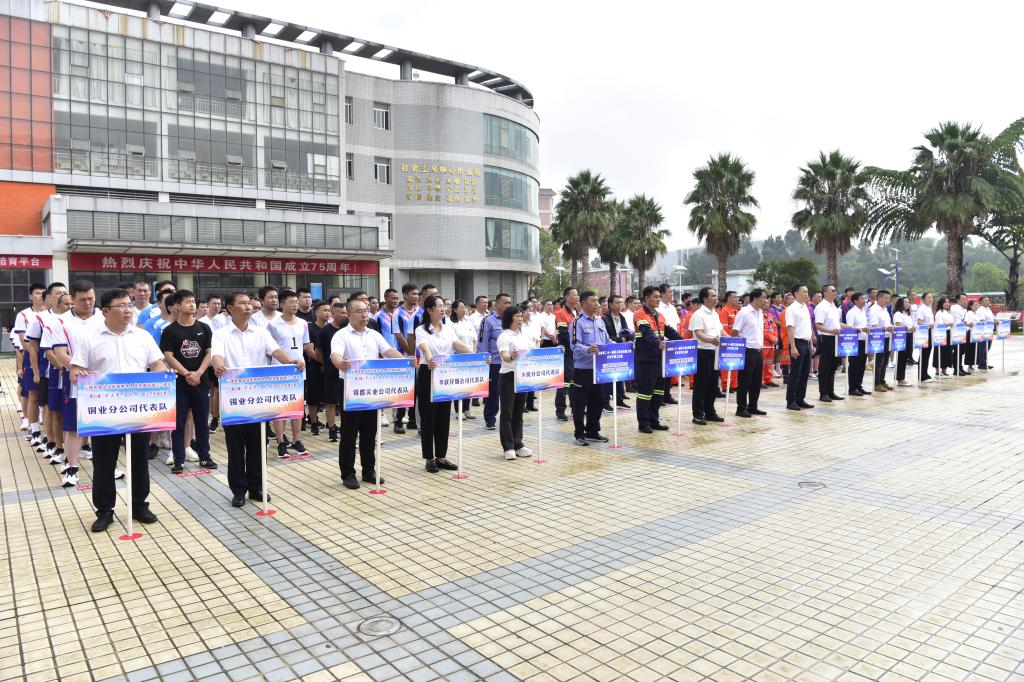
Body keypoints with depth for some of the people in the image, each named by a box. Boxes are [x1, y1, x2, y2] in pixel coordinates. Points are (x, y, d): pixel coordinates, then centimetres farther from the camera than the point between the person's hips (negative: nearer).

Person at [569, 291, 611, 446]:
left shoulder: (600, 321, 13)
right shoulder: (578, 322, -10)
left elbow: (607, 341, 16)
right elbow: (574, 345, -18)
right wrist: (588, 349, -36)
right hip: (583, 368, -7)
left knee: (596, 401, 14)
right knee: (580, 403, 1)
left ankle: (592, 431, 26)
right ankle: (579, 434, 11)